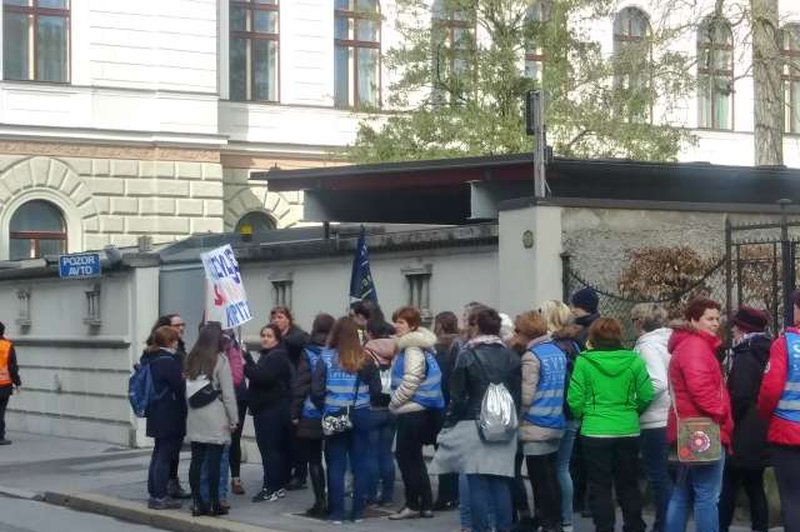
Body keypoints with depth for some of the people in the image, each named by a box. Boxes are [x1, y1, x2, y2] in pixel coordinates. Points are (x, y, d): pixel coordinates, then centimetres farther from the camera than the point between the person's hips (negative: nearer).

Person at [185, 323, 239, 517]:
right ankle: (213, 503, 2)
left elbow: (187, 388, 7)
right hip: (215, 419, -5)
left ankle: (197, 502, 9)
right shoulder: (220, 360, -7)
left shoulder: (191, 359, 7)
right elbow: (228, 393, -7)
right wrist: (234, 419, 0)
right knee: (214, 462, -1)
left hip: (194, 418, 5)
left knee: (196, 460, 6)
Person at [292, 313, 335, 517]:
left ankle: (320, 502, 1)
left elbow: (301, 385, -9)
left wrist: (295, 413, -3)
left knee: (314, 460, 5)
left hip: (311, 416, -3)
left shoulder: (309, 354, -8)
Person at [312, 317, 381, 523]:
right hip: (361, 416, 1)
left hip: (334, 416, -1)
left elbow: (316, 390, -8)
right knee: (360, 464, 9)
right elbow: (376, 389, 0)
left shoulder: (326, 358, -8)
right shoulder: (365, 359, -4)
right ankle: (358, 512, 12)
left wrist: (324, 407, 8)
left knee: (336, 465, 5)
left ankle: (337, 512, 6)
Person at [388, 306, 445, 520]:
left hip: (412, 412, -10)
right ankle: (426, 505, 18)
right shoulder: (408, 346, 15)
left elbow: (410, 381, -22)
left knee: (406, 457, -2)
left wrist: (394, 403, -11)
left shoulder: (413, 349, -16)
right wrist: (396, 403, 15)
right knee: (414, 458, 14)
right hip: (413, 411, 10)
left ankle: (413, 505, 5)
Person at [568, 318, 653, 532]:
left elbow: (575, 400, -8)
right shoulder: (634, 360, -3)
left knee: (599, 488, 7)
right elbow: (646, 396, -1)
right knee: (628, 484, 16)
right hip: (629, 431, 3)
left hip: (595, 432, -3)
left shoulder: (584, 361, -9)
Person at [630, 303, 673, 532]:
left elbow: (658, 384, -25)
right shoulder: (665, 342, 12)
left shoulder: (648, 345, -14)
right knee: (663, 474, 15)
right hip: (666, 417, 9)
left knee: (658, 476, -2)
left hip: (654, 420, -9)